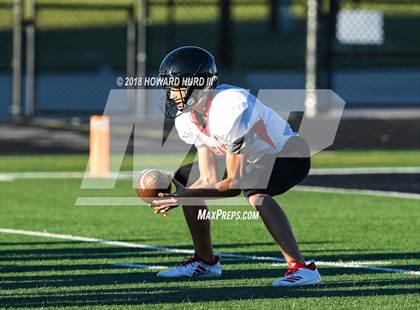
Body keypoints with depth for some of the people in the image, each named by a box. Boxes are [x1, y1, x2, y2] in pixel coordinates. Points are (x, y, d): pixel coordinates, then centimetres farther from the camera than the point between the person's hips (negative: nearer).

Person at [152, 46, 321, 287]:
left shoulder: (229, 109, -35)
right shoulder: (187, 119, -8)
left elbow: (234, 183, -32)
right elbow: (210, 180, -8)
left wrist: (183, 198, -32)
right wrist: (172, 198, -25)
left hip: (289, 154, -9)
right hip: (251, 161, 9)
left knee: (255, 193, -38)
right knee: (185, 179, 6)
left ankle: (301, 268, -36)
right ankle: (205, 262, 19)